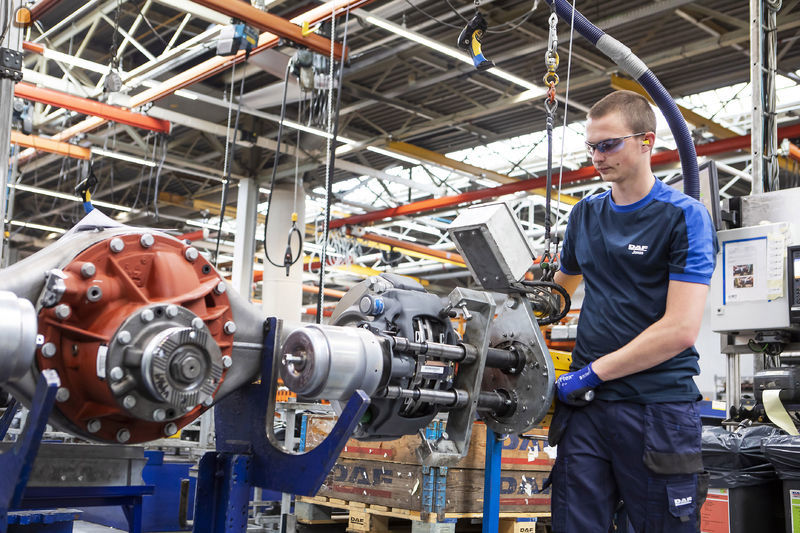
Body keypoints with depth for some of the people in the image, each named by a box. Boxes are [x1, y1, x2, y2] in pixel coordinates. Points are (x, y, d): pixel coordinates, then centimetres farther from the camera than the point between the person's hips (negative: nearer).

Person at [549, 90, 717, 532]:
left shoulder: (684, 216, -4)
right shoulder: (584, 214, 13)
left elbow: (680, 330, -14)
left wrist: (592, 373, -13)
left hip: (659, 408, -4)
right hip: (585, 405, 5)